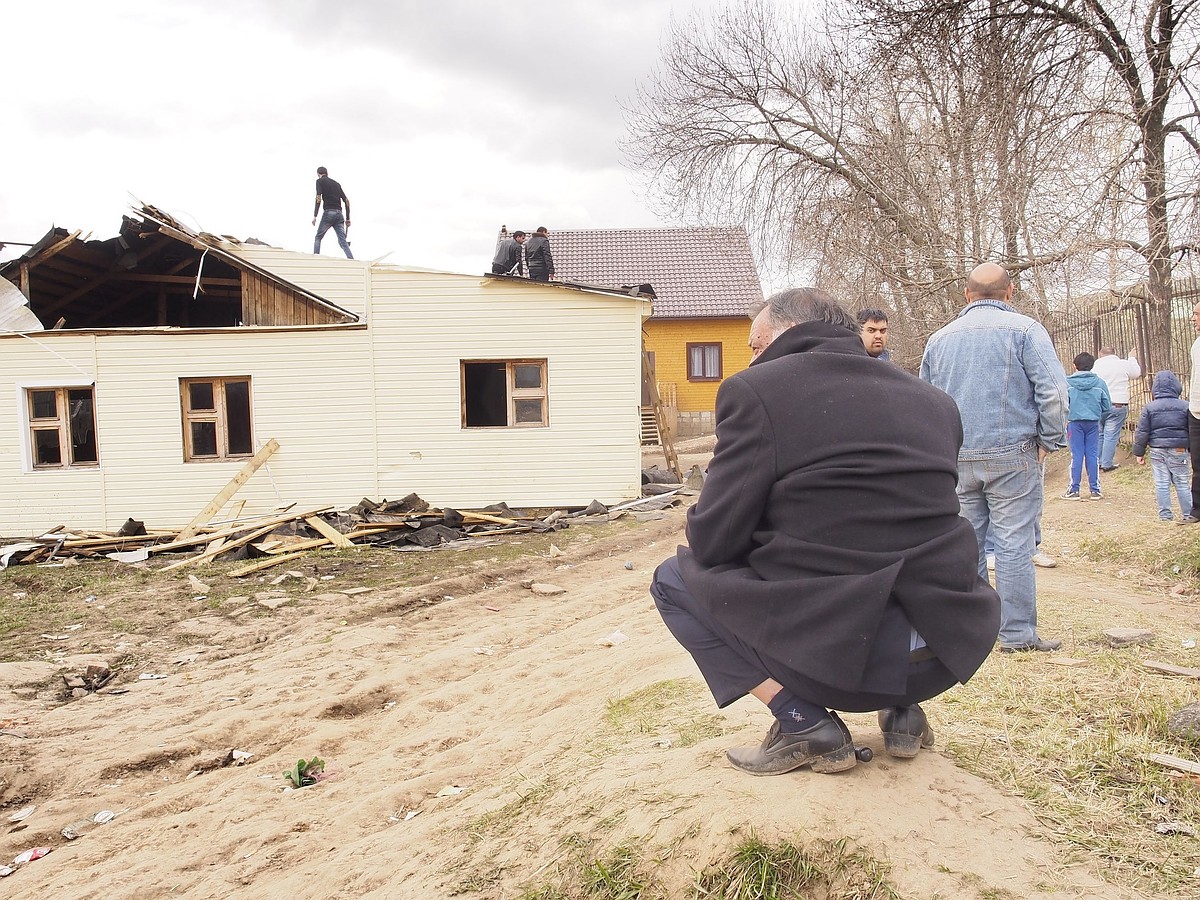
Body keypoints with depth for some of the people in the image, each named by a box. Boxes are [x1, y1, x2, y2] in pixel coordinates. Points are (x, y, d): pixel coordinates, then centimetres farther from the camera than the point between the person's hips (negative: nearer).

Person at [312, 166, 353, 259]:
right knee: (343, 241, -2)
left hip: (329, 212, -4)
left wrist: (315, 216, -7)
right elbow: (347, 201, 18)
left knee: (318, 238, 10)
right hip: (339, 214, 4)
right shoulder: (336, 183, 22)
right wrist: (348, 219, 20)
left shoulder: (320, 181, 6)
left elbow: (319, 199, -7)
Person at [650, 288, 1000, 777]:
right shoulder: (935, 402, 11)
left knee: (675, 578, 13)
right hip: (948, 651, 7)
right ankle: (901, 707, 19)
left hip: (836, 655, -6)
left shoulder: (755, 390, -7)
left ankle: (802, 721, 2)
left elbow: (712, 541, -8)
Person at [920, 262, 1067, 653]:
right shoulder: (1023, 329, -4)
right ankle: (1017, 634, 5)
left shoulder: (939, 338, 11)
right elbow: (1054, 392, -11)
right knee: (1013, 543, 0)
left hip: (956, 459, 4)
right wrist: (1048, 441, 0)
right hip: (1011, 454, -4)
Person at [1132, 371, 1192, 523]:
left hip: (1157, 450, 0)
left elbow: (1142, 433, -2)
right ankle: (1188, 514, 12)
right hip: (1179, 450, 0)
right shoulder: (1185, 406, -1)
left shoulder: (1149, 408, -2)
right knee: (1182, 483, 9)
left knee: (1161, 484, 4)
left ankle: (1165, 514, 5)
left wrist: (1139, 453, 5)